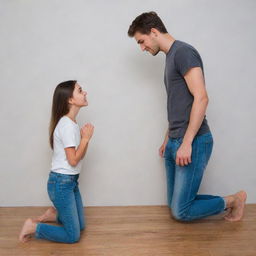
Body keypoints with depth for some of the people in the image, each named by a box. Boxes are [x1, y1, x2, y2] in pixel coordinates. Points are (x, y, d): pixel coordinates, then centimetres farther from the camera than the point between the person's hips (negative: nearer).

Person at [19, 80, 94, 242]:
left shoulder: (72, 123, 8)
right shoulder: (66, 124, -21)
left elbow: (80, 155, 10)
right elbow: (73, 160, -20)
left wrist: (86, 137, -5)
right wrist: (86, 138, -13)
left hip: (71, 180, 9)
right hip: (61, 182, -9)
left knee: (81, 225, 18)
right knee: (73, 236, -2)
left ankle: (54, 215, 30)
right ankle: (33, 227, 7)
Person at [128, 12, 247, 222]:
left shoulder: (183, 52, -10)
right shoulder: (170, 57, 18)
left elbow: (201, 98, -19)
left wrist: (187, 142, -21)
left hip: (194, 142, -9)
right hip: (175, 143, 9)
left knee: (181, 211, -4)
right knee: (175, 204, 12)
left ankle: (234, 199, 17)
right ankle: (228, 202, 25)